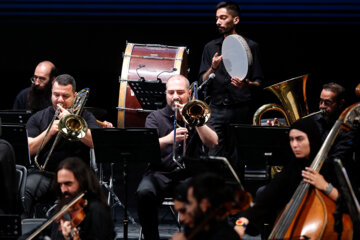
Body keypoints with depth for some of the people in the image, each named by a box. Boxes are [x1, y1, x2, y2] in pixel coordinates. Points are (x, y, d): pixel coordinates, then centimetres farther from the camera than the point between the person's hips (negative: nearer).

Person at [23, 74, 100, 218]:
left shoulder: (85, 117, 12)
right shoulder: (38, 118, 14)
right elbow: (29, 150, 2)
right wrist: (50, 131, -9)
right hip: (45, 172, 1)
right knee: (25, 191, -31)